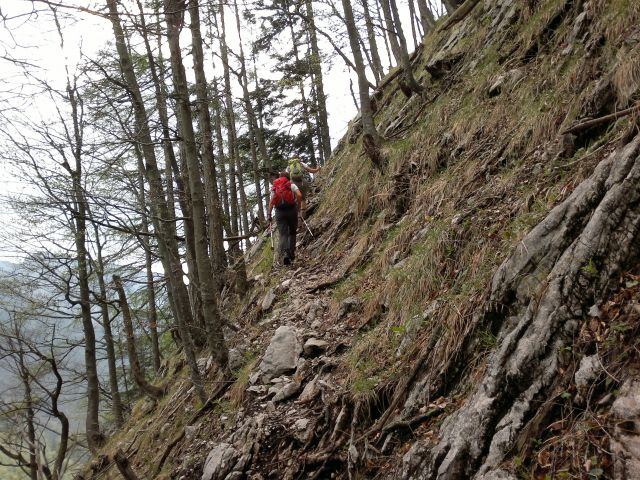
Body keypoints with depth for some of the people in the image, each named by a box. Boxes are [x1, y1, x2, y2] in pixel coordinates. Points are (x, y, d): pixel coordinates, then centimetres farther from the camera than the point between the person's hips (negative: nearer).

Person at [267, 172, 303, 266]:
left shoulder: (274, 188, 14)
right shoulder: (292, 185, 7)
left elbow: (271, 201, 3)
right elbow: (299, 195, -10)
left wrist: (269, 215, 1)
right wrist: (298, 206, 3)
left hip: (280, 212, 1)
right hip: (291, 210, -1)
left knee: (283, 235, -1)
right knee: (292, 232, 17)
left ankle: (284, 254, -22)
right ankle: (291, 253, 11)